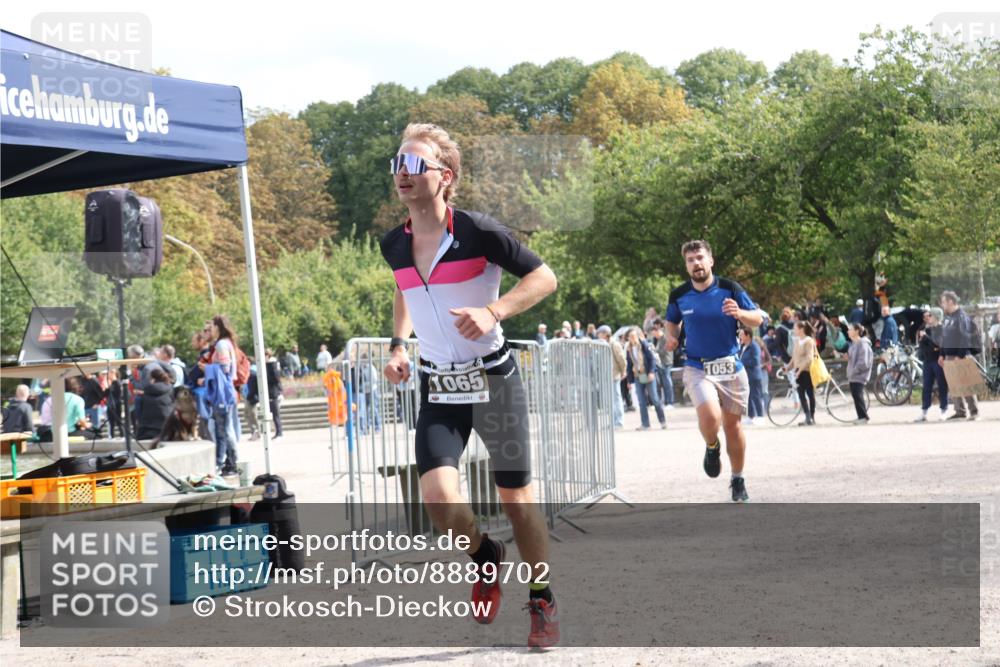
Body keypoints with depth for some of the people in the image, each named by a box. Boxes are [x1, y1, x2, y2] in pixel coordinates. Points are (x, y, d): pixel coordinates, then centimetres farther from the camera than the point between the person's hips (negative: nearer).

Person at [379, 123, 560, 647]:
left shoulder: (477, 231, -15)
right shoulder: (394, 246, 2)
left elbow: (544, 278, -9)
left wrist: (493, 312, -23)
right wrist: (399, 344, 9)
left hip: (494, 382, -3)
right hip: (438, 389, 3)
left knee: (516, 500, 5)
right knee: (438, 496, -16)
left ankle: (543, 603, 25)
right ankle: (486, 557, 16)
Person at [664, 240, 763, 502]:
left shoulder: (730, 289, -5)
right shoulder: (679, 296, -1)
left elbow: (757, 319, 0)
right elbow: (672, 321, 19)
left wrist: (739, 313, -21)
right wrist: (672, 337, -2)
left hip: (731, 367, 1)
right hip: (697, 369, -1)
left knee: (732, 424, 9)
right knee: (709, 416, -25)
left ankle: (738, 480, 28)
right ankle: (712, 448, 10)